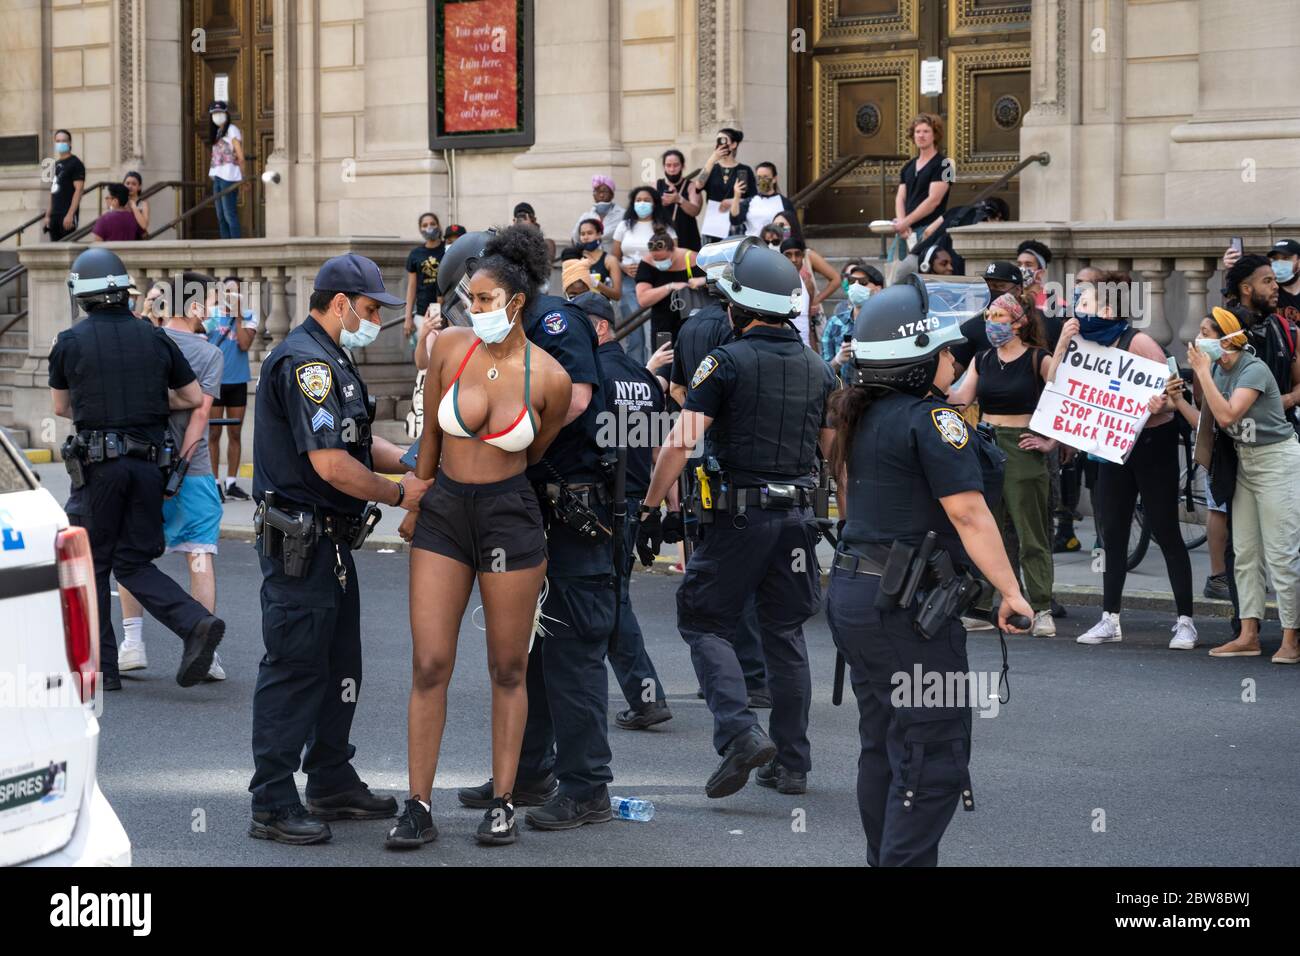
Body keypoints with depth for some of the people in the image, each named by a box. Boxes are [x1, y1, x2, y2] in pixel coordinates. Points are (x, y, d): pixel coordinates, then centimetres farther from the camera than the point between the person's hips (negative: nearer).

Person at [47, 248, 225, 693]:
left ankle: (100, 667, 9)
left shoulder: (70, 342, -2)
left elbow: (60, 406, 13)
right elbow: (194, 397, 10)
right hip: (148, 461, 3)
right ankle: (197, 623, -11)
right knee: (133, 564, 11)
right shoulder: (155, 339, 5)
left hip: (97, 461, -3)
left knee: (91, 564, 8)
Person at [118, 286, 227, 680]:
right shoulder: (208, 353, -5)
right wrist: (181, 463, -13)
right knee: (201, 557, 1)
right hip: (193, 471, -2)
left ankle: (133, 643, 10)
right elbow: (201, 411, -13)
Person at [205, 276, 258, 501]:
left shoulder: (248, 317, 1)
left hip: (238, 381, 2)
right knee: (214, 433, 2)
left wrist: (237, 315, -12)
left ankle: (231, 483, 15)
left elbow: (245, 344, -12)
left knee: (235, 434, 8)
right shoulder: (211, 314, -1)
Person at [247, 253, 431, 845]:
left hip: (331, 542, 11)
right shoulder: (304, 362, -18)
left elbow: (359, 443, 21)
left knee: (340, 667, 16)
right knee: (294, 670, -7)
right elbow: (330, 464, -23)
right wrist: (399, 493, -10)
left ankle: (332, 784, 27)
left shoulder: (329, 361, 18)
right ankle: (272, 806, -2)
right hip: (299, 545, -11)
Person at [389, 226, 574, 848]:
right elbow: (431, 434, 9)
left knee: (508, 669, 6)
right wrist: (417, 502, 16)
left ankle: (503, 803, 16)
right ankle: (418, 809, 5)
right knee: (429, 665, -1)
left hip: (509, 517, -2)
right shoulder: (450, 347, -5)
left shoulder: (551, 379, -11)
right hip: (443, 515, 2)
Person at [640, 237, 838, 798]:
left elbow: (680, 442, -15)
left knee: (703, 622, 6)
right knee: (784, 634, 14)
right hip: (798, 515, 5)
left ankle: (740, 733, -13)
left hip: (739, 514, -5)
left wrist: (650, 508, -7)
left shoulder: (727, 362, -8)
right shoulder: (819, 370, 9)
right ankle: (791, 765, 16)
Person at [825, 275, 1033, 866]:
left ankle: (883, 859, 22)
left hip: (853, 590, 10)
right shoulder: (931, 419, -15)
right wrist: (1010, 593, -17)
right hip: (908, 605, -9)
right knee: (933, 760, -7)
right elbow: (968, 514, -19)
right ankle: (906, 861, -11)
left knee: (883, 746, 16)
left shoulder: (861, 418, 12)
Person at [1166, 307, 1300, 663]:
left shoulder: (1254, 370, -19)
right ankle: (1248, 636, 12)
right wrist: (1179, 400, -6)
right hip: (1246, 463, 9)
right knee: (1245, 553, 8)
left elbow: (1226, 416, -30)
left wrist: (1203, 372, -25)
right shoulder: (1216, 371, 5)